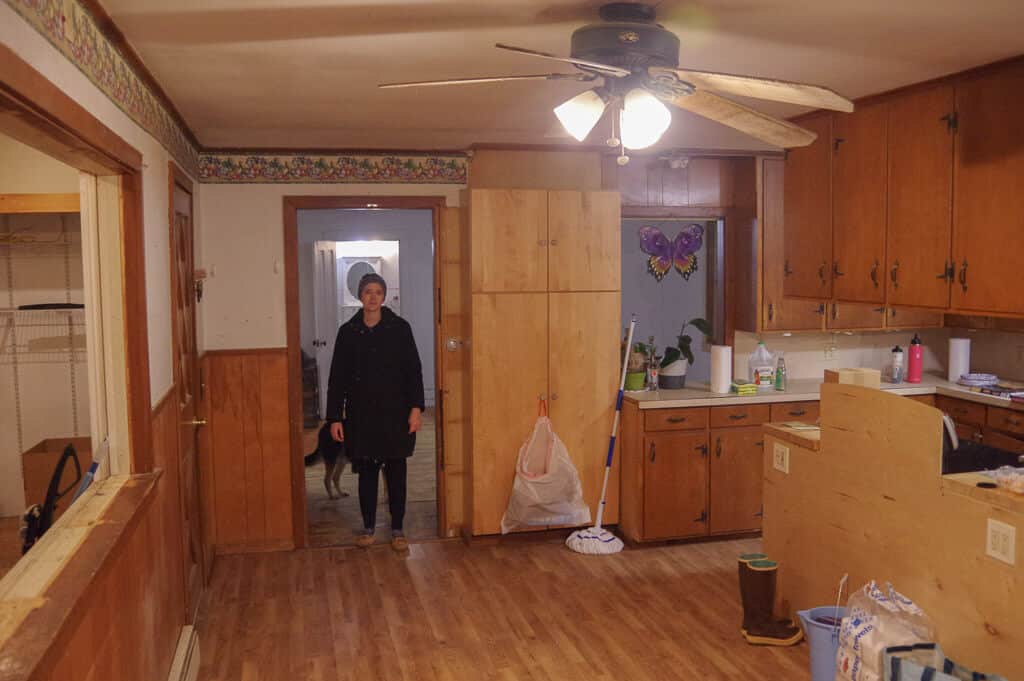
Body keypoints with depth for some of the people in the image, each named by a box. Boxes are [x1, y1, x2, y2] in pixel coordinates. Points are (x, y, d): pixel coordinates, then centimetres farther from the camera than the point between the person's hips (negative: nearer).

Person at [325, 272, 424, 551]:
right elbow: (337, 378, 4)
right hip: (361, 414, 1)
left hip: (395, 412, -1)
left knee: (396, 471, 4)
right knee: (366, 471, 8)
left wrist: (416, 407, -9)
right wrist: (334, 418, 0)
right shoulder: (348, 332, 3)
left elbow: (413, 370, -1)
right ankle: (368, 527, 21)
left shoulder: (399, 328, -1)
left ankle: (397, 529, 15)